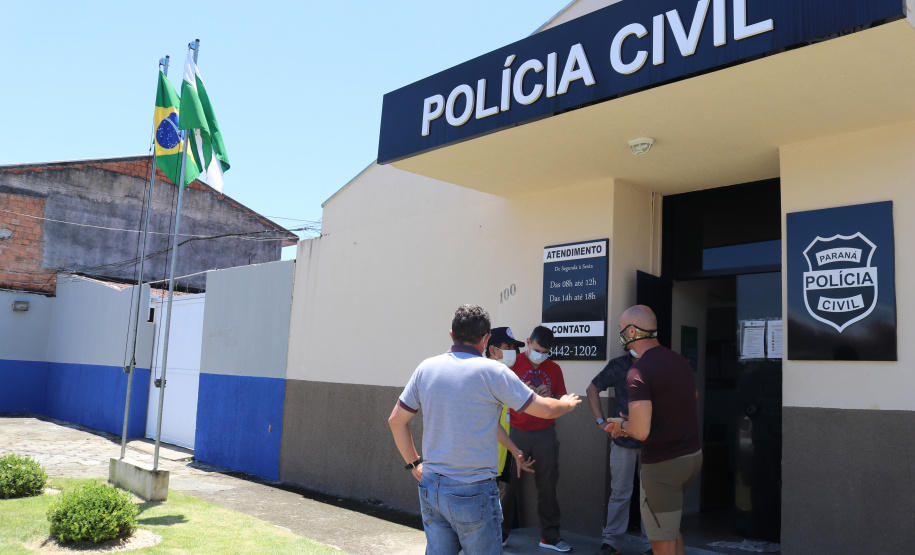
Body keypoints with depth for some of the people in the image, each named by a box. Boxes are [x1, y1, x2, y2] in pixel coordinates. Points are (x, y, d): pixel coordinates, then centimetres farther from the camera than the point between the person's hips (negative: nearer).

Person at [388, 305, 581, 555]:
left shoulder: (426, 368, 2)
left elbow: (396, 420, 8)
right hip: (473, 492, -5)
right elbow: (544, 409, -2)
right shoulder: (492, 371, -11)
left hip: (430, 487, 5)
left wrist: (413, 463, 17)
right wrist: (567, 403, 19)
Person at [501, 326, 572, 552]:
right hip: (516, 432, -2)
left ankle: (550, 536, 16)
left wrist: (551, 397, -9)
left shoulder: (554, 369, 8)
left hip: (545, 434, 3)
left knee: (547, 485, 5)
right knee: (509, 483, 2)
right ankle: (501, 532, 17)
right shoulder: (513, 363, -1)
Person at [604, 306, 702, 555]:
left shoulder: (639, 371, -21)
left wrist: (621, 424, -4)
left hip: (662, 464, -8)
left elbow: (640, 431, -27)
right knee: (669, 525, 27)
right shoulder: (680, 361, 5)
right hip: (693, 456, 8)